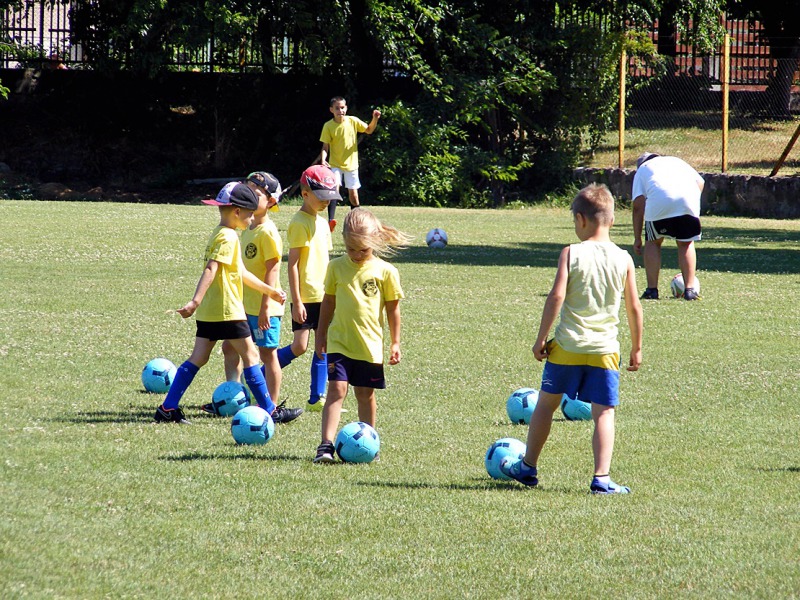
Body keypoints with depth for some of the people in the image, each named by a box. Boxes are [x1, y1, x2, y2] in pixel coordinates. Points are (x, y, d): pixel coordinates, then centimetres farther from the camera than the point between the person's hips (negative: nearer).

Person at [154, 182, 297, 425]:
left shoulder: (219, 234, 17)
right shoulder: (228, 237, -14)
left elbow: (240, 272, 25)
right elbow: (210, 270, -26)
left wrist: (269, 291, 30)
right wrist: (196, 301, -35)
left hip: (208, 312, 9)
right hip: (227, 311, -9)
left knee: (198, 358, 7)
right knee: (250, 355, 0)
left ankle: (168, 408, 3)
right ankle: (270, 411, 5)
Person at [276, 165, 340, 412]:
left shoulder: (322, 222, 13)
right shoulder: (300, 223, -12)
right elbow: (292, 264, -15)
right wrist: (297, 301, -18)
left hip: (323, 296, 8)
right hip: (305, 297, -8)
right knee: (299, 347, -9)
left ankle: (316, 399, 8)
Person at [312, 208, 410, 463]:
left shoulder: (385, 271, -3)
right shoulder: (337, 267, 2)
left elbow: (392, 308, 3)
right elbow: (328, 302, 12)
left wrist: (395, 343, 3)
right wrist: (321, 336, 15)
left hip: (370, 344, 0)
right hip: (339, 342, 0)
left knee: (365, 394, 10)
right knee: (337, 389, -11)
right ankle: (326, 444, -17)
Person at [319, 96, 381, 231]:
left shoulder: (353, 121, -5)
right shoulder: (328, 126, -10)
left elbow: (369, 130, 7)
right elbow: (325, 147, -8)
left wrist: (375, 119, -11)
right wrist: (323, 160, -26)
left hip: (351, 164, 2)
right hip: (335, 164, -2)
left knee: (353, 194, 7)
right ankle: (331, 219, -29)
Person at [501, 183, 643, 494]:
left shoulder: (571, 254, -6)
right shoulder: (623, 259, 1)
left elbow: (556, 297, -12)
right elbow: (634, 308, 4)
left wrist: (540, 339, -5)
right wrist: (636, 348, 15)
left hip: (567, 346, -1)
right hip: (605, 349, 1)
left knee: (546, 402, 15)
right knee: (604, 412, 1)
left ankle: (527, 467, 26)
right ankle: (601, 477, -10)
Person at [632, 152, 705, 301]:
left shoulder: (642, 170, 30)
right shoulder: (675, 161, 38)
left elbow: (638, 206, 18)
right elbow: (700, 182, 22)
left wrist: (637, 238, 19)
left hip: (658, 201, -2)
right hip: (689, 198, 2)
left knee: (653, 242, 18)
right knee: (686, 243, 18)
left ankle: (652, 289, 14)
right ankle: (690, 289, 12)